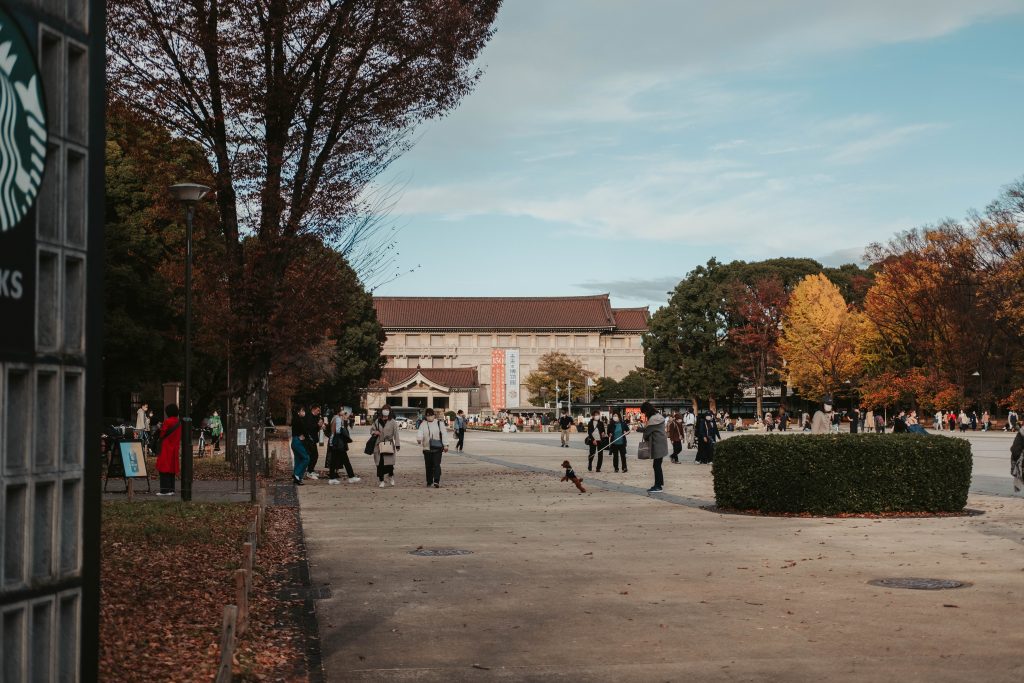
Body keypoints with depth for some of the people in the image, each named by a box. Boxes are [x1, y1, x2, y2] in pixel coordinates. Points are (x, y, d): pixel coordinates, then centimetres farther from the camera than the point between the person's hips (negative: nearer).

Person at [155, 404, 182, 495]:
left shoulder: (167, 422, -15)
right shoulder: (178, 422, 8)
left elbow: (162, 435, -10)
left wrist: (160, 428, 7)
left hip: (166, 448, -7)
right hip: (174, 449, 8)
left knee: (164, 468, -5)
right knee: (172, 468, 12)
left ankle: (165, 490, -8)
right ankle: (171, 489, 14)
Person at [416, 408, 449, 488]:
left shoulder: (439, 423, 6)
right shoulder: (423, 424, 8)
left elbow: (443, 434, 3)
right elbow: (420, 432, -9)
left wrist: (445, 445, -4)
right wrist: (419, 438, -31)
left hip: (437, 448, -2)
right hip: (427, 448, 2)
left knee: (436, 465, -12)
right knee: (428, 466, 7)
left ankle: (436, 481, -18)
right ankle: (429, 482, 18)